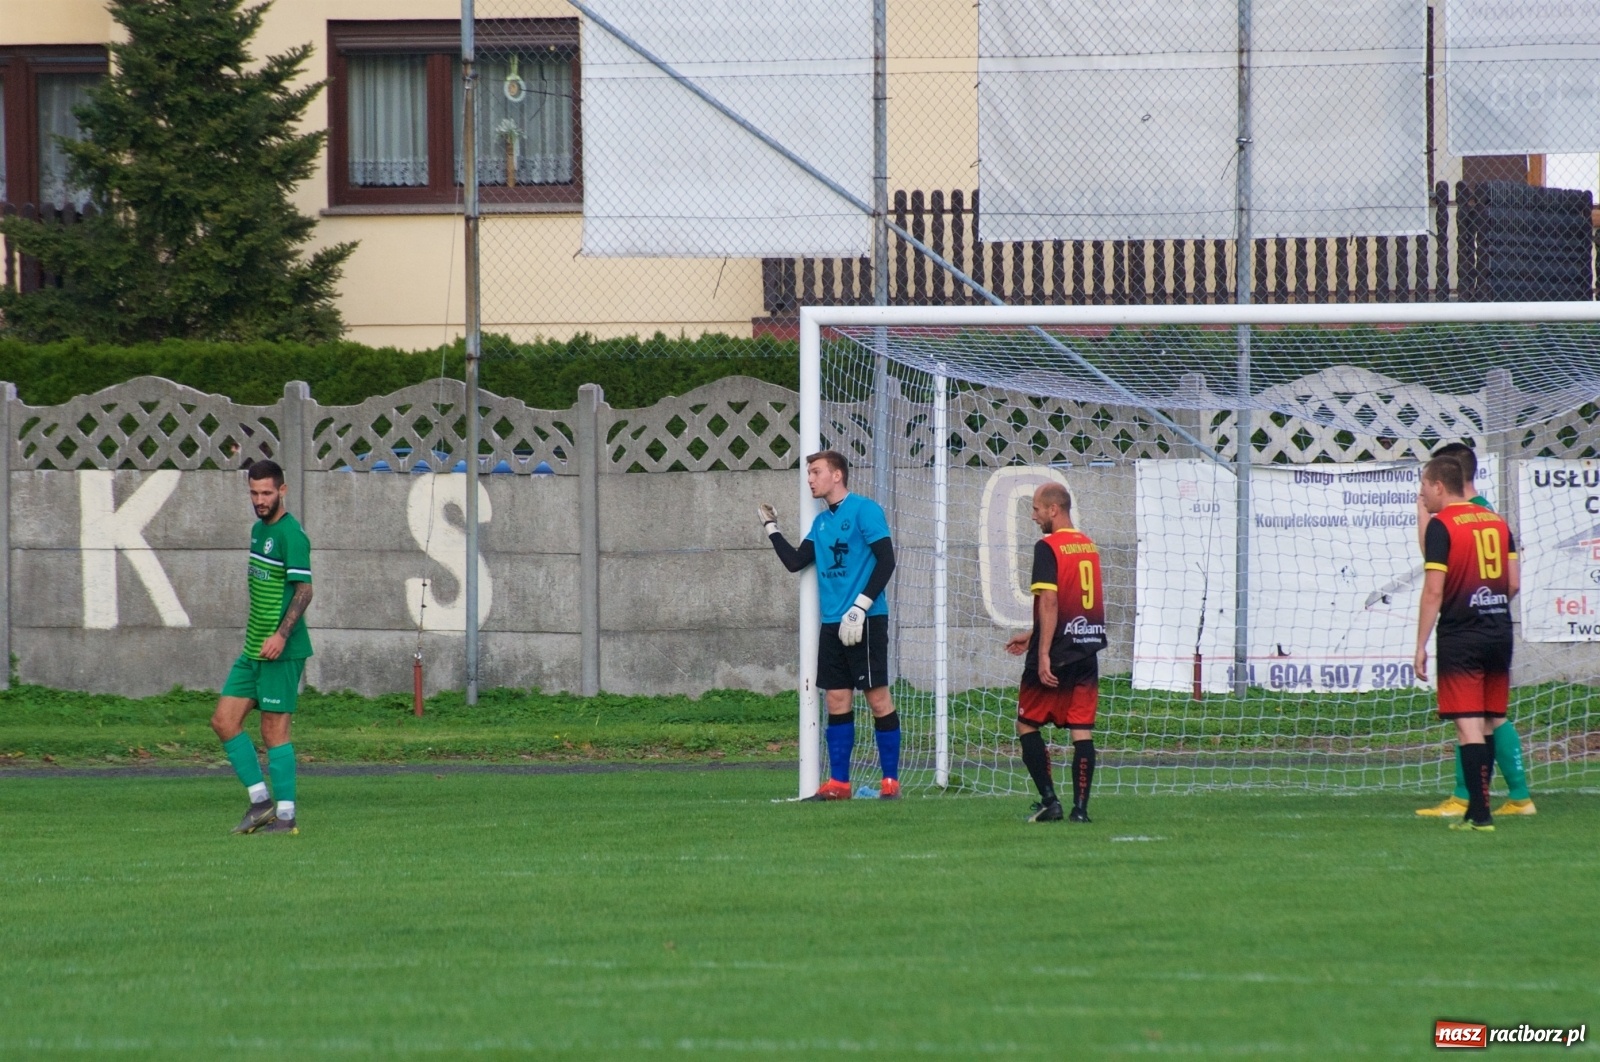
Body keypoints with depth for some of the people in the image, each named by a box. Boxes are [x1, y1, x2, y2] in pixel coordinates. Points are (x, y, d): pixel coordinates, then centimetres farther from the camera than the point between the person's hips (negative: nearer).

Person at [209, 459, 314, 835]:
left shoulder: (290, 534, -14)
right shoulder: (259, 529, 14)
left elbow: (303, 590, -19)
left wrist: (281, 635, -28)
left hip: (281, 651, -9)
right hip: (254, 649, 9)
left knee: (274, 731, -5)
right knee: (224, 720, 6)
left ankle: (285, 815, 1)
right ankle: (260, 799, 12)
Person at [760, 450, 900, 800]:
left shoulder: (864, 511, -7)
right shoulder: (821, 521, 16)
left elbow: (886, 561, -13)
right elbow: (795, 562, 14)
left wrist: (860, 607, -17)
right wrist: (771, 528, 15)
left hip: (865, 622, -7)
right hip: (832, 624, 7)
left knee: (878, 697, -4)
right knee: (837, 701, 6)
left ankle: (891, 781, 0)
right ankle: (838, 783, 10)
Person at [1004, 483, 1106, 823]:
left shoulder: (1048, 547, -11)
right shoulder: (1089, 546, 14)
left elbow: (1050, 603, -18)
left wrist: (1043, 654, -19)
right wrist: (1033, 636, 29)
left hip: (1056, 655, -6)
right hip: (1086, 652, 6)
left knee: (1027, 725, 6)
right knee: (1082, 730, 4)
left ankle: (1049, 801, -1)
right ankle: (1080, 807, -2)